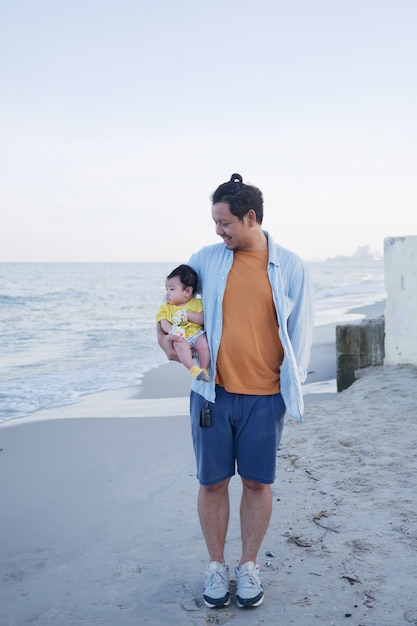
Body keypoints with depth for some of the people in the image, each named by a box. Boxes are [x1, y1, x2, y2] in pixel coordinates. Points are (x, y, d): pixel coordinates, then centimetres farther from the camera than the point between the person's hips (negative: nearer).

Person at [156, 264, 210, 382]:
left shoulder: (197, 303, 6)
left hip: (197, 334, 0)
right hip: (180, 338, 0)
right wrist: (171, 331, -24)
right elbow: (163, 323, -3)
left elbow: (203, 319, -7)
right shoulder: (166, 307, 11)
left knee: (203, 343, -31)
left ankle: (204, 370, -18)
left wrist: (187, 314, -16)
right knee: (180, 345, -33)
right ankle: (193, 369, -39)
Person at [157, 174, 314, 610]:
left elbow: (300, 331, 4)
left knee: (257, 481, 9)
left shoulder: (290, 267, 0)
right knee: (212, 481, 8)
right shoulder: (206, 259, 3)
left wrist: (292, 384, -1)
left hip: (264, 395, -1)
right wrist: (165, 338, -3)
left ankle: (249, 565, 28)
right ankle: (216, 566, 27)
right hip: (213, 391, 1)